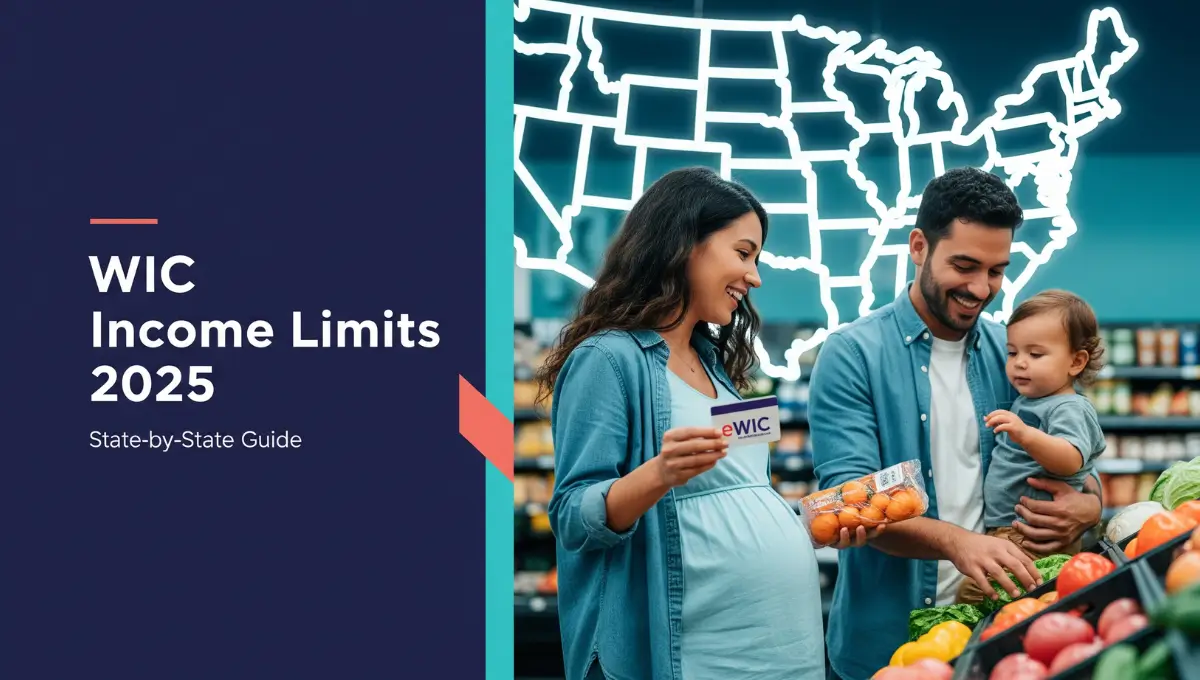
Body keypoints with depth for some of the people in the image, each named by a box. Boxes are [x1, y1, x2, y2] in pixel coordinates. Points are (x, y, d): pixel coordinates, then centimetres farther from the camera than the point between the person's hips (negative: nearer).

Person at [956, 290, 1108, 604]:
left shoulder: (1069, 409, -12)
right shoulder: (1024, 402, 19)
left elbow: (1071, 460, -33)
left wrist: (1026, 436, -45)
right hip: (1004, 531, 11)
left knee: (974, 591, -24)